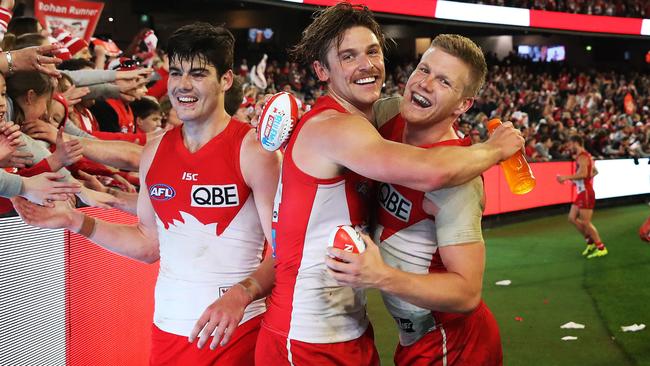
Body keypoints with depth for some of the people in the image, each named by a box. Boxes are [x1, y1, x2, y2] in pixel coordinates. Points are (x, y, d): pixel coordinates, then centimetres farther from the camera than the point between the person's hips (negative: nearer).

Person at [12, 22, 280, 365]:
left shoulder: (254, 150, -11)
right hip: (167, 327, 5)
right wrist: (75, 221, 7)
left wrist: (240, 294, -30)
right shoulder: (155, 152, 6)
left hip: (234, 332, -5)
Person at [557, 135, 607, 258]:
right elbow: (595, 171, 28)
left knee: (586, 222, -6)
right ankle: (591, 242, 19)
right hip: (581, 192, 10)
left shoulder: (582, 157, -16)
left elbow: (583, 174, -31)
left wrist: (566, 177, -29)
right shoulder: (585, 156, 16)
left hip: (586, 192, -10)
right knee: (572, 218, 12)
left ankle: (601, 248, 1)